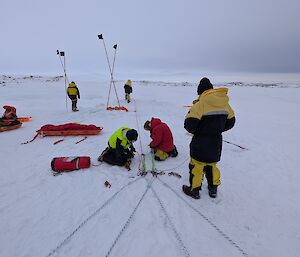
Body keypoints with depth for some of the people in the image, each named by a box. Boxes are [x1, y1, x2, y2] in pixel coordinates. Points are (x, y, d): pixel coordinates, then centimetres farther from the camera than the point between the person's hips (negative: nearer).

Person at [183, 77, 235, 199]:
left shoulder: (200, 104, -20)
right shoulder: (224, 103, 1)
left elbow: (189, 125, -22)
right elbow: (230, 122, 12)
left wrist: (194, 130, 0)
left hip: (201, 143, -6)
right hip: (216, 142, 7)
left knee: (197, 165, 10)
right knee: (212, 165, 22)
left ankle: (194, 190, 24)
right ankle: (213, 189, 36)